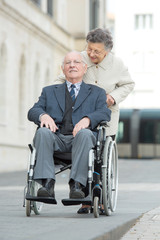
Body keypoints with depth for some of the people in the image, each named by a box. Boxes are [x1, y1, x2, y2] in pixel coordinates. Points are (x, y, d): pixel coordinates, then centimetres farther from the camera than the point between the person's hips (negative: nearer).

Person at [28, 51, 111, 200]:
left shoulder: (96, 92, 24)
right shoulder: (49, 91, 28)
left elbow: (105, 113, 6)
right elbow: (33, 111, 14)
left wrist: (87, 119, -17)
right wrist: (43, 115, -12)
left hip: (80, 137, -1)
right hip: (56, 138, 2)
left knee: (85, 134, -37)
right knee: (42, 132, -32)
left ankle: (76, 185, -43)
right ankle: (47, 184, -41)